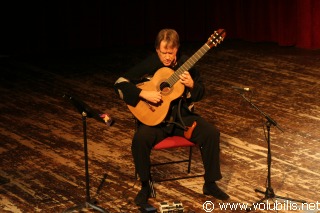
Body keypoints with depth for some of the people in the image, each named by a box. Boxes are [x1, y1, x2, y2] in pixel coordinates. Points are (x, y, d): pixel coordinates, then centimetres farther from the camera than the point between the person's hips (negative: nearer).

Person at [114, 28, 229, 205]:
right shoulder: (149, 64, -9)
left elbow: (200, 93, 6)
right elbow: (120, 83, -12)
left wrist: (191, 85, -18)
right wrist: (143, 94, -25)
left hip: (182, 116, 2)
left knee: (211, 133, -20)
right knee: (140, 139, -32)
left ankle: (210, 184, -4)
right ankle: (145, 186, -10)